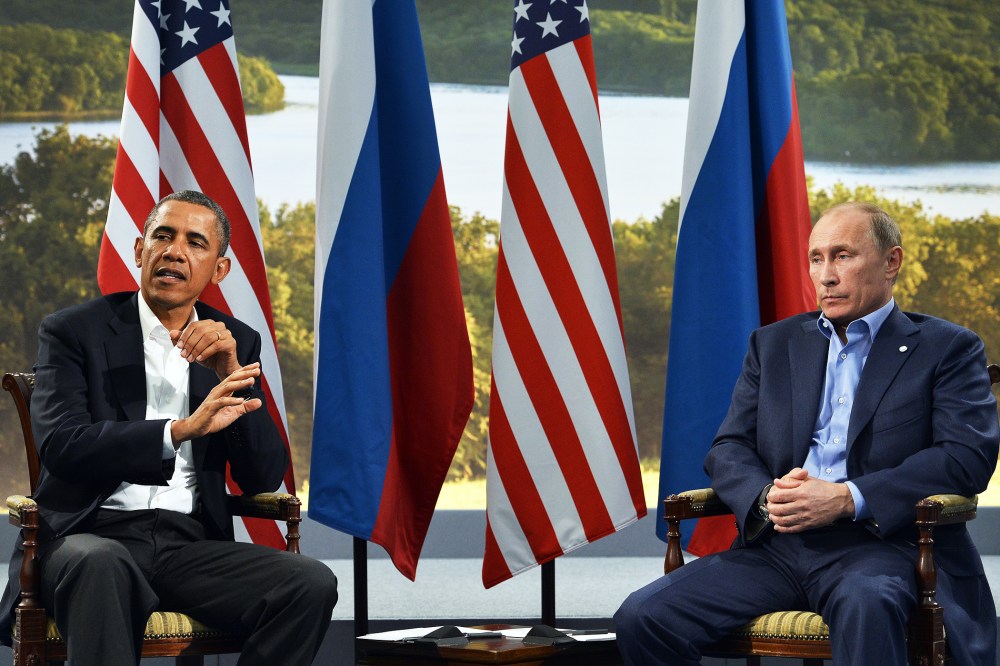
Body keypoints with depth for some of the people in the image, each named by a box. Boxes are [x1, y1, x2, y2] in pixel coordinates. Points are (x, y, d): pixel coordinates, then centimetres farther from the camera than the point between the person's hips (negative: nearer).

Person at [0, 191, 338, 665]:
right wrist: (181, 430, -27)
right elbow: (61, 445, -14)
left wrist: (229, 372, -8)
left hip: (190, 545, 4)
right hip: (92, 536, -4)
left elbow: (265, 477, 7)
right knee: (100, 564, -40)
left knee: (312, 585, -23)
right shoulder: (73, 331, 3)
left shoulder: (237, 343, 14)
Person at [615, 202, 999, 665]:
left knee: (866, 603, -42)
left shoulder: (948, 349, 9)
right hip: (776, 546, 4)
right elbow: (729, 449, 16)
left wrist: (849, 499, -16)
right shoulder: (773, 345, 23)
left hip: (881, 545, -4)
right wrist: (766, 498, -9)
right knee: (641, 617, -18)